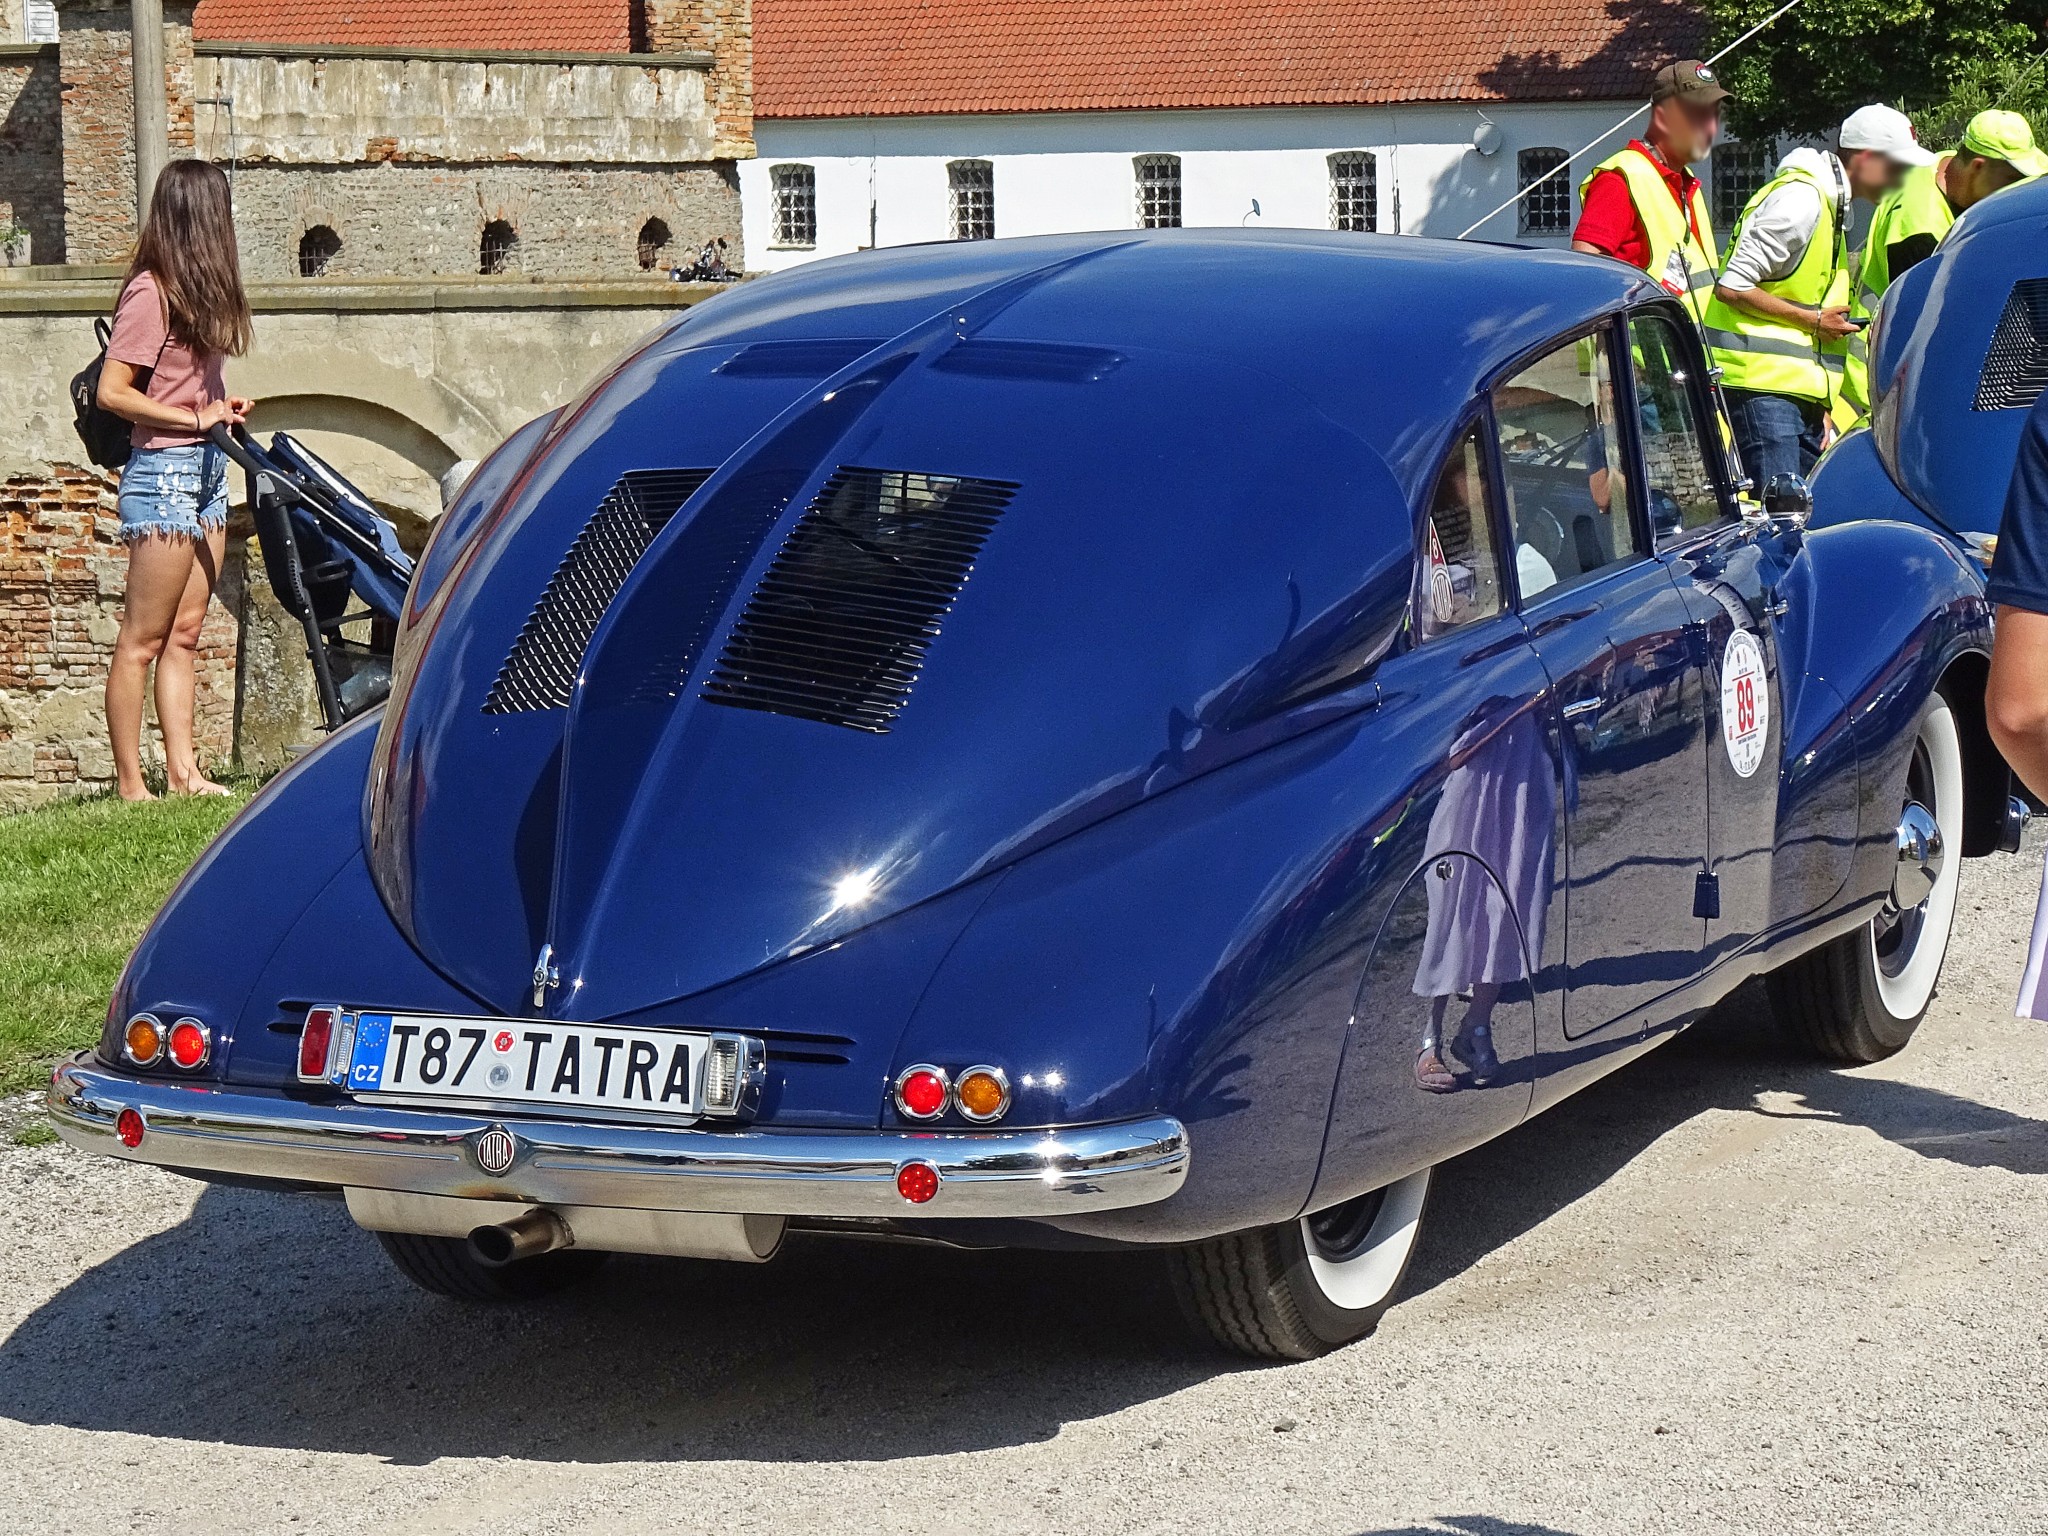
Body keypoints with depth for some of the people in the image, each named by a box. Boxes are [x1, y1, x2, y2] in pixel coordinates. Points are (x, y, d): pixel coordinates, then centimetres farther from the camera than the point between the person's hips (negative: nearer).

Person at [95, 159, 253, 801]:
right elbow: (112, 392, -16)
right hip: (164, 470, -9)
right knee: (143, 640, -4)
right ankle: (130, 784, -1)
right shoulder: (152, 292, -14)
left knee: (185, 634, 9)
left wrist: (219, 408, -1)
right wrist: (196, 419, -15)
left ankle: (182, 772, 12)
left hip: (205, 469, 9)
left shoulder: (195, 289, 12)